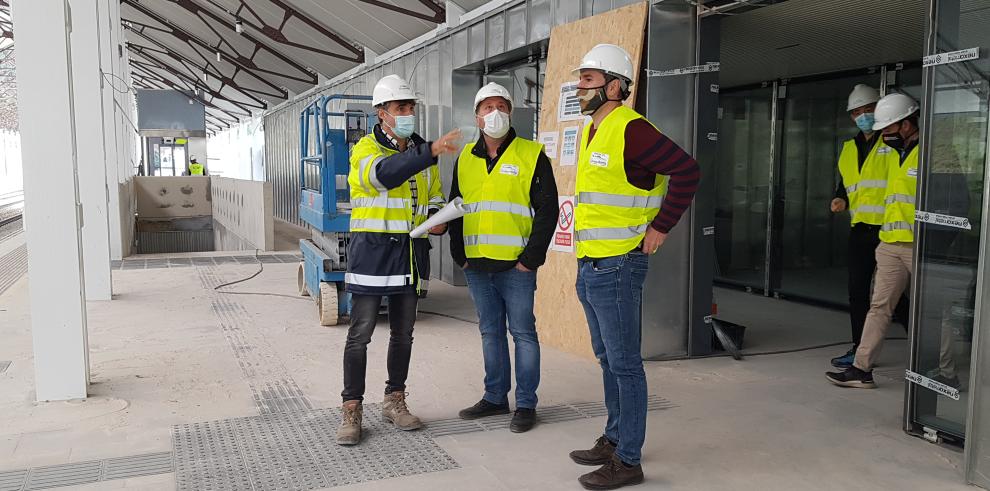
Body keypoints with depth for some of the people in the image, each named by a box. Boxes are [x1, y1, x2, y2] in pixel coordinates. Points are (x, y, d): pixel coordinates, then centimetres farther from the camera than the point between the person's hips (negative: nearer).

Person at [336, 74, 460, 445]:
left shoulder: (423, 152, 11)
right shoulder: (365, 149, -7)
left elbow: (435, 199, 20)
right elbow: (385, 174, -30)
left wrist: (438, 219, -4)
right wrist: (430, 151, -41)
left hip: (410, 252, 5)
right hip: (372, 250, -5)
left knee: (403, 333, 12)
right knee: (360, 335, -2)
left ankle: (394, 401, 27)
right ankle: (351, 410, 10)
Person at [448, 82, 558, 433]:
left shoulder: (531, 155, -3)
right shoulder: (465, 159, 12)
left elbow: (547, 209, -6)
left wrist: (531, 257, -12)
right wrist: (459, 254, 7)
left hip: (515, 264, -5)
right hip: (476, 266, 5)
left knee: (522, 332, 2)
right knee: (490, 332, 14)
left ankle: (526, 404, 13)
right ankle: (495, 397, 26)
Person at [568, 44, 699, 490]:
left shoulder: (630, 129, -14)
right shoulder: (591, 132, 15)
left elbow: (686, 170, -19)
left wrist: (660, 226, -15)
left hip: (617, 266, -10)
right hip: (589, 266, 10)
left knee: (624, 363, -1)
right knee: (607, 358, 18)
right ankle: (613, 440, 31)